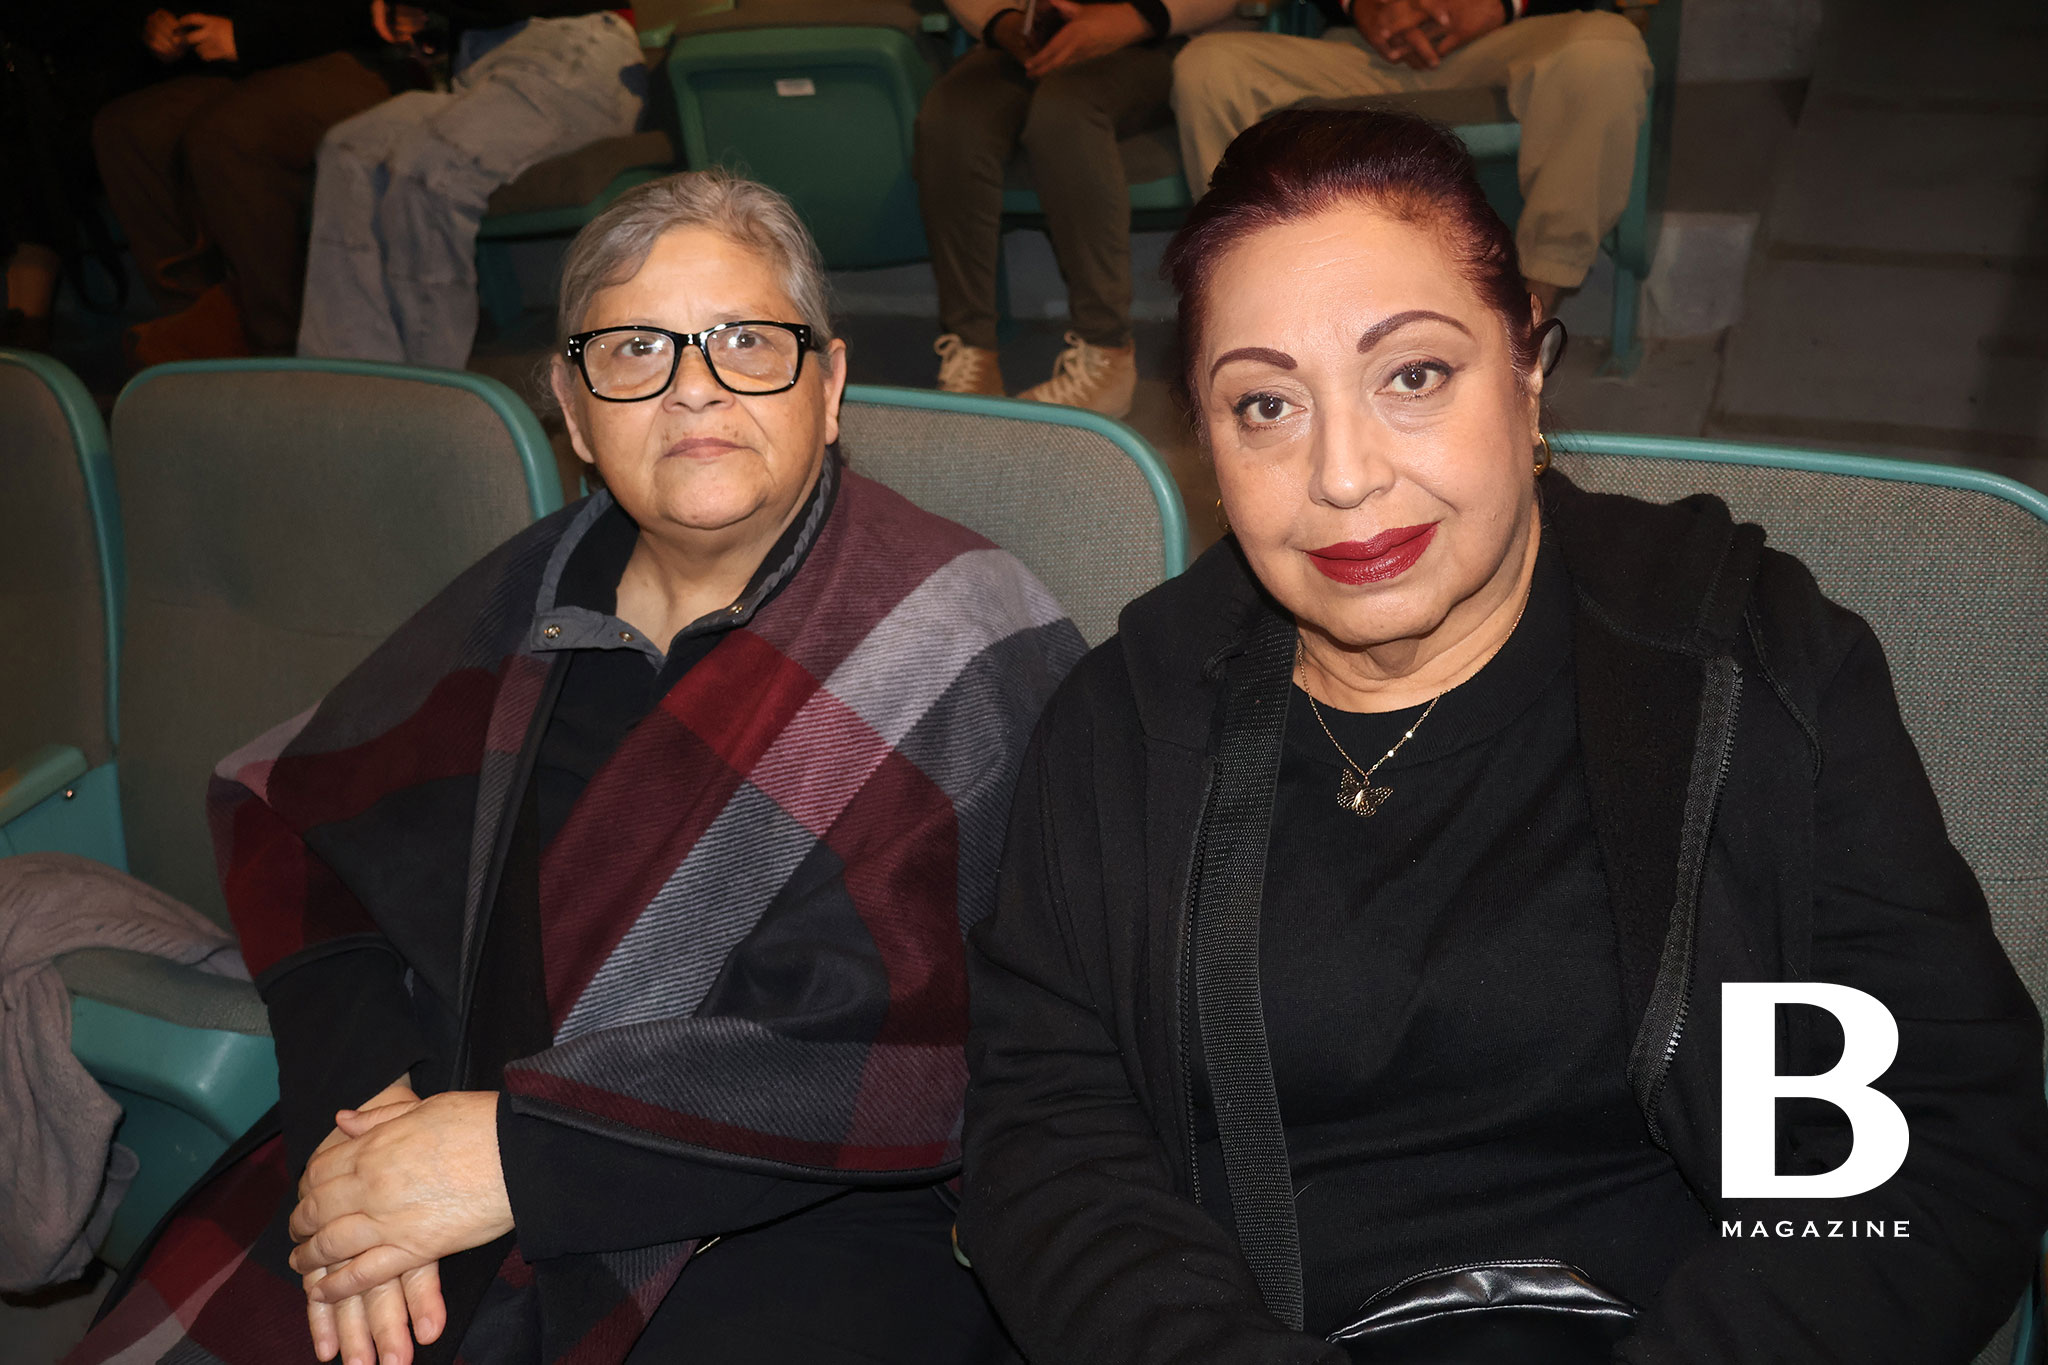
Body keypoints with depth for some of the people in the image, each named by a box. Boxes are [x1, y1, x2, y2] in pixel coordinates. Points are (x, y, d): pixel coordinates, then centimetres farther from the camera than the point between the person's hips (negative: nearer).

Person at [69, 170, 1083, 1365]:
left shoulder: (968, 649, -9)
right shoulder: (527, 598, 7)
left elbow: (941, 1053, -17)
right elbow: (286, 809, 13)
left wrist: (525, 1152, -18)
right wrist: (359, 1087, -5)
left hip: (798, 1220, -3)